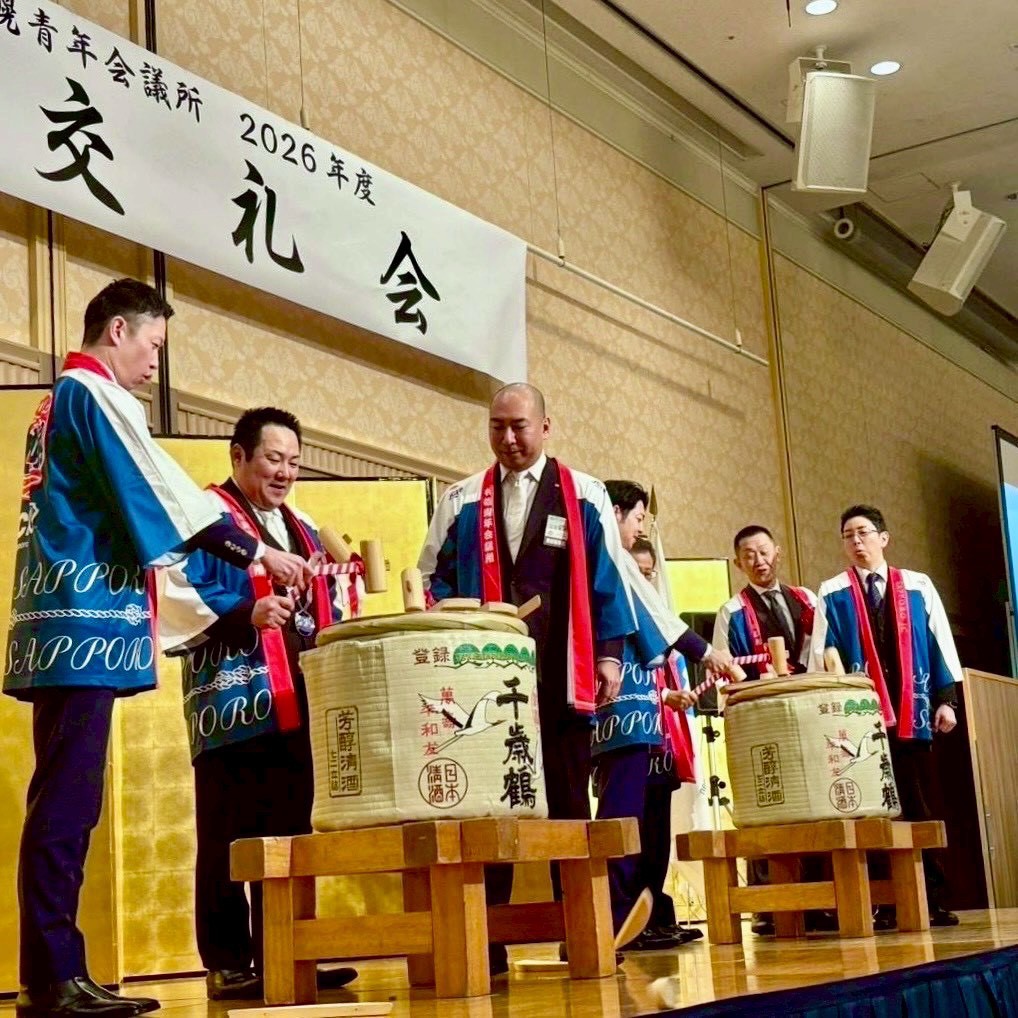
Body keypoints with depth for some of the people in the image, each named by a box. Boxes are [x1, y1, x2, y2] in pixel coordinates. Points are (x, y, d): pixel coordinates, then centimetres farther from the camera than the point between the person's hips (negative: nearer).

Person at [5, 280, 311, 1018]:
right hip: (84, 621, -10)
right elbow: (162, 491, -9)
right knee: (67, 802, -10)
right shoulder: (93, 395, -5)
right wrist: (256, 551, -2)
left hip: (64, 623, 10)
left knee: (63, 800, 8)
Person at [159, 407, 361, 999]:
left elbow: (330, 606, 26)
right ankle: (228, 966, 1)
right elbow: (174, 596, -12)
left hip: (299, 706, 7)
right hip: (235, 704, -7)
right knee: (230, 840, -4)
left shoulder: (303, 529, 23)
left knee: (291, 834, 9)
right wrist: (244, 614, -24)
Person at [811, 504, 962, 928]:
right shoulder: (832, 594, 7)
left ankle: (934, 899, 8)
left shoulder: (918, 586, 10)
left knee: (919, 805, 4)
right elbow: (821, 656, 3)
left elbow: (940, 644, 8)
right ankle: (884, 904, 3)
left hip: (912, 712, 1)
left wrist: (945, 699, 0)